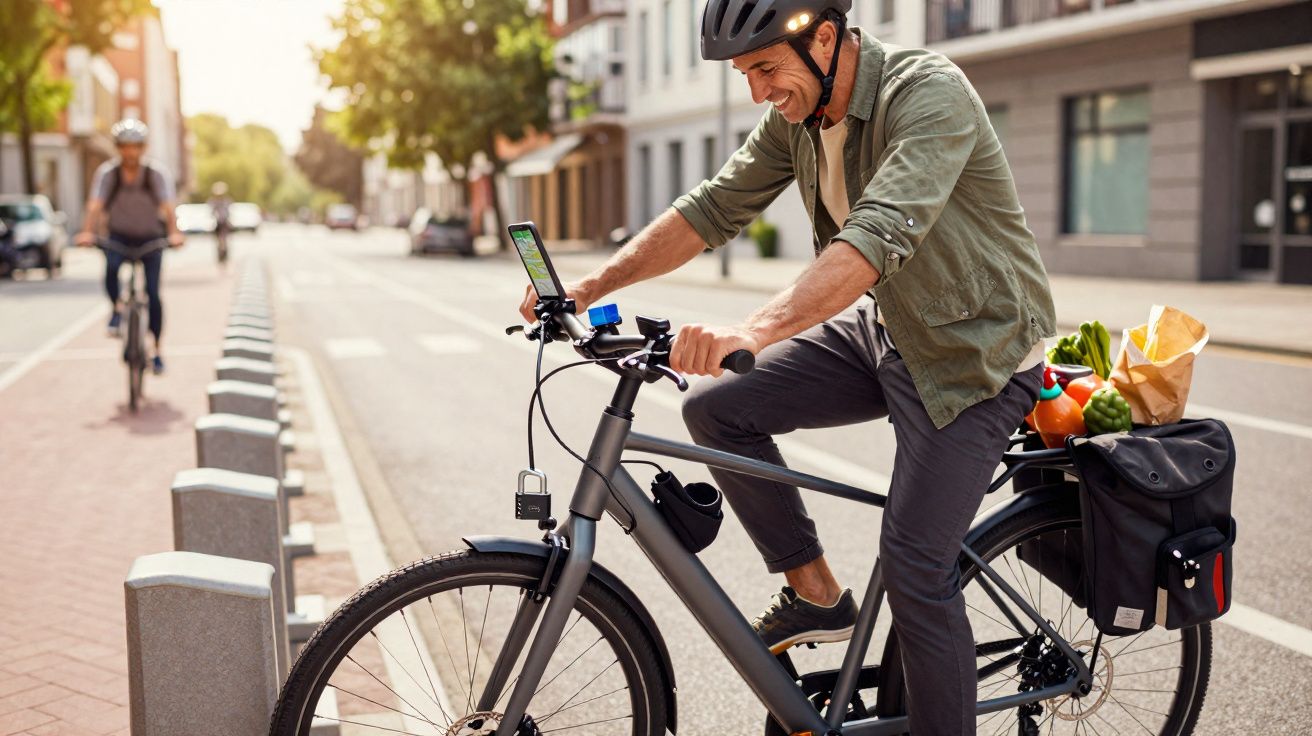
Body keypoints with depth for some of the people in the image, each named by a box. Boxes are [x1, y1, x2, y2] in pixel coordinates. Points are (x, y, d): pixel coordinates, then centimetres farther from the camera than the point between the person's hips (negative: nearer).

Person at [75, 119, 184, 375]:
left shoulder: (156, 173, -14)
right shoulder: (107, 173, -12)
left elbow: (167, 206, -26)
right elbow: (95, 204, -24)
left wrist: (174, 233, -44)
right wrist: (87, 232, -41)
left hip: (150, 238, 0)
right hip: (118, 235, 0)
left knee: (152, 293, -7)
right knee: (111, 267, -33)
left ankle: (156, 351, 7)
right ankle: (117, 310, -5)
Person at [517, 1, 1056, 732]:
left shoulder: (931, 94, -26)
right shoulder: (797, 117, -2)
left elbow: (881, 233, -40)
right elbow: (714, 207, 1)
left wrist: (755, 329, -53)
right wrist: (592, 284, -9)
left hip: (974, 351, -7)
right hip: (884, 329, 7)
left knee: (915, 569, -11)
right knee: (717, 408, -3)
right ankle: (815, 591, 9)